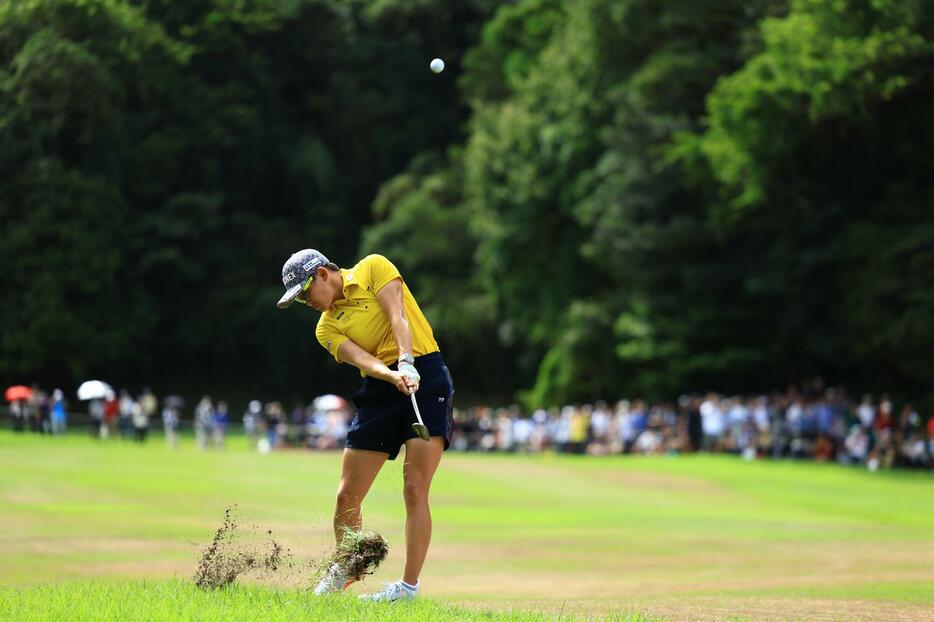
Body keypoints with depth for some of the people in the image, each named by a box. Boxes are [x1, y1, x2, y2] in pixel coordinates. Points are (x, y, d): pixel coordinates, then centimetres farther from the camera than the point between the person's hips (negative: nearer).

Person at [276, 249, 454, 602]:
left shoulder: (373, 268, 4)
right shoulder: (327, 328, 10)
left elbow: (397, 316, -10)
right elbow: (361, 359, -9)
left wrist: (406, 363, -27)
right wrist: (393, 376, -30)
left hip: (426, 377, -5)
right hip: (380, 390, 5)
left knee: (415, 490, -12)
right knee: (347, 495, 4)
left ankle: (410, 584, -8)